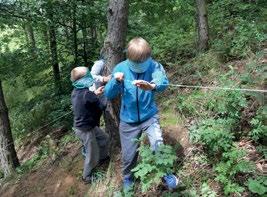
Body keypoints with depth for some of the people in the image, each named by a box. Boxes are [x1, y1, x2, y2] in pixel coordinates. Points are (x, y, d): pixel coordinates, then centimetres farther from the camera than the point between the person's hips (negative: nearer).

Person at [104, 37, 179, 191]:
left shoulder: (154, 66, -14)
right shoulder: (121, 68, -10)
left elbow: (163, 82, -34)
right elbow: (109, 94, -13)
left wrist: (152, 86, -58)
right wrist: (116, 81, -34)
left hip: (149, 116, -1)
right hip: (128, 120, 1)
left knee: (158, 145, -19)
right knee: (129, 155, 12)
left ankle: (166, 173, 13)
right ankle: (127, 177, 43)